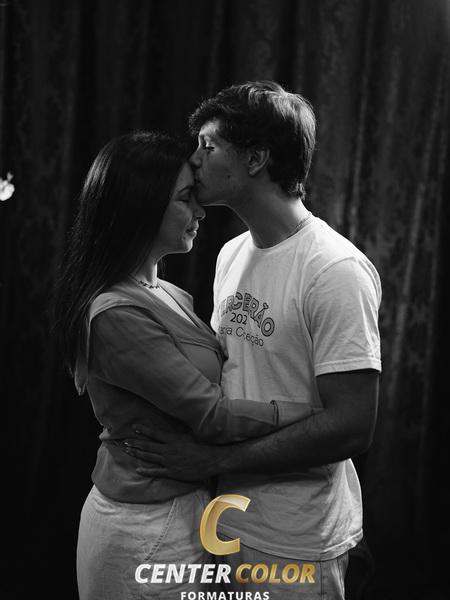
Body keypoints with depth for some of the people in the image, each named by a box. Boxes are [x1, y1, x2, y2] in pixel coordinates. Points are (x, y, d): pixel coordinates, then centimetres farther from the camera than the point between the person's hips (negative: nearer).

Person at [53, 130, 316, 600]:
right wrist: (321, 412, -17)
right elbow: (211, 415, -22)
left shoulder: (168, 295, 6)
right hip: (147, 530, -8)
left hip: (185, 505, 8)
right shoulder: (116, 314, -22)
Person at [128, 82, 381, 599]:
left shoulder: (335, 273, -21)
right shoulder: (231, 254, 5)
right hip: (225, 518, 7)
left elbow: (351, 427, -23)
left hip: (292, 546, -7)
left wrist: (215, 460, -19)